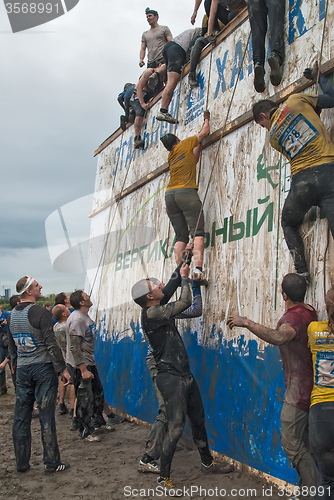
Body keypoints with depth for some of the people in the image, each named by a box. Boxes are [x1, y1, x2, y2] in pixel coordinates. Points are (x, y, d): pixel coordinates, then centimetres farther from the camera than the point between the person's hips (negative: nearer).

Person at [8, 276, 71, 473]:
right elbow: (51, 343, -16)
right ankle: (51, 462, 6)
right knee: (46, 416, -1)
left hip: (22, 368, 6)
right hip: (43, 367, -6)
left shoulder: (12, 315, 8)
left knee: (22, 417, 10)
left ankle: (22, 463, 18)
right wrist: (62, 368, -10)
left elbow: (13, 341, 16)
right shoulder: (41, 312, -14)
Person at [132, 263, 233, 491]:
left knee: (199, 420, 18)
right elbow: (185, 302, -14)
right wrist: (184, 277, -1)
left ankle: (208, 464, 34)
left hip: (185, 375, 10)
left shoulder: (161, 311, 10)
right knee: (176, 427, -7)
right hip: (170, 378, -10)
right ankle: (164, 478, 6)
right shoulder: (151, 313, -18)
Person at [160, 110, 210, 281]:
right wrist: (206, 119, 38)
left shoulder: (170, 157, 26)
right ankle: (198, 269, -29)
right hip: (186, 192, -6)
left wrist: (198, 145, 39)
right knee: (197, 233, -12)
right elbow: (204, 132, 21)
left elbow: (193, 159, 30)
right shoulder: (185, 144, 13)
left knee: (180, 237, 3)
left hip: (170, 195, 6)